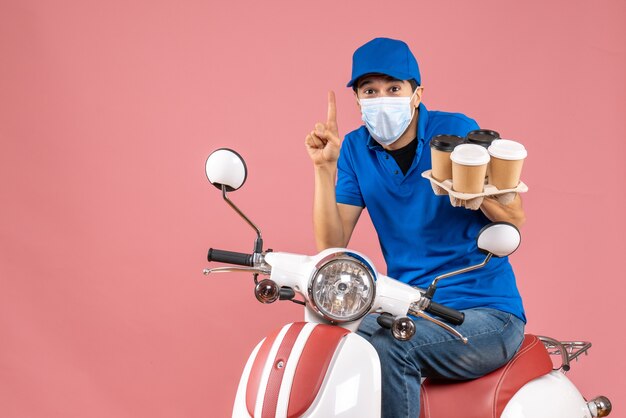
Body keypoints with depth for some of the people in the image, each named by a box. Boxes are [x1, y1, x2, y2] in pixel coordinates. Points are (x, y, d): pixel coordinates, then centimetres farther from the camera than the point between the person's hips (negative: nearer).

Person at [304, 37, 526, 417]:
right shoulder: (355, 150, 4)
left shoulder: (455, 130, -9)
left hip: (485, 313, -4)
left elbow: (516, 218, -13)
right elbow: (331, 246, -3)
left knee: (387, 347, -30)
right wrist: (325, 168, -13)